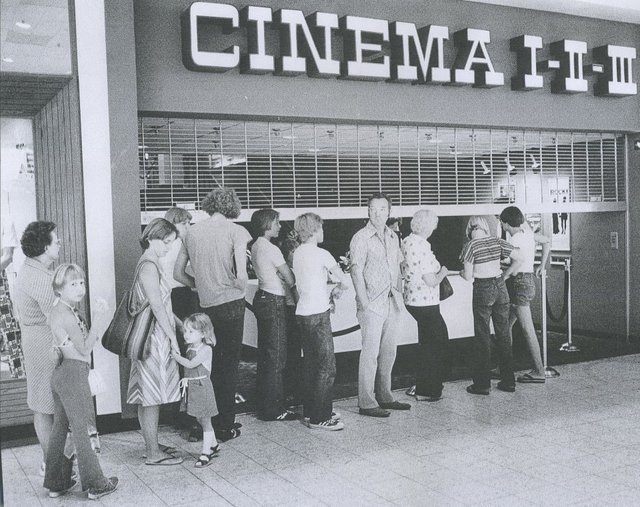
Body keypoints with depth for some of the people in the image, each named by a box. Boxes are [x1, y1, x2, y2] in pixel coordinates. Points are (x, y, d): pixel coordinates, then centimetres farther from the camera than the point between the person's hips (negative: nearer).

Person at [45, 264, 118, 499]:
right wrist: (99, 323, -20)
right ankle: (95, 485, 8)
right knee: (81, 430, -2)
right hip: (74, 373, -10)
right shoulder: (67, 314, -18)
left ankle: (56, 483, 22)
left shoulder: (59, 311, 12)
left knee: (60, 428, 14)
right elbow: (84, 348, -18)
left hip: (61, 373, 10)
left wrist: (96, 323, 8)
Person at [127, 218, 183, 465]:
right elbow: (157, 307, -20)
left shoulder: (149, 264, 14)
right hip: (155, 338, -10)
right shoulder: (149, 266, -17)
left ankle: (152, 447, 24)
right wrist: (173, 337, -17)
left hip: (152, 338, 10)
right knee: (152, 397, -3)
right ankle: (153, 454, 5)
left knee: (147, 397, 14)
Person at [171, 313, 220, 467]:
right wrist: (185, 378, -3)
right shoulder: (190, 348, 8)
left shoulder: (206, 349, -17)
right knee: (202, 421, 18)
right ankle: (214, 446, 33)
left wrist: (176, 356, -18)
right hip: (191, 387, 8)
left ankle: (206, 454, 6)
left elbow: (190, 364, -25)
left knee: (205, 421, 1)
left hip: (202, 388, -8)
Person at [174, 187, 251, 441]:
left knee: (211, 363, 18)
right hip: (231, 304, -4)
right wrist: (240, 287, 2)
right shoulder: (235, 231, -8)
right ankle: (225, 425, 12)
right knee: (229, 364, 6)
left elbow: (178, 273, 11)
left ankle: (206, 422, 26)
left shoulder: (192, 232, 6)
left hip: (205, 306, 4)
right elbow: (241, 275, -18)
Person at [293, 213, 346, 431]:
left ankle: (310, 413, 23)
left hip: (302, 312, 8)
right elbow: (341, 278, 1)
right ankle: (320, 418, 2)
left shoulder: (297, 253, 8)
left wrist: (330, 283, 19)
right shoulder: (321, 254, -13)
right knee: (326, 367, -1)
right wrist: (340, 284, 22)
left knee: (311, 364, 16)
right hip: (318, 315, -8)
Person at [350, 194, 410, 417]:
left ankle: (385, 396, 23)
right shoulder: (361, 238, -7)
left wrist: (399, 294, 12)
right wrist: (364, 303, -16)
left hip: (393, 303, 7)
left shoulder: (393, 237, 14)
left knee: (389, 351, 12)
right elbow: (356, 271, -11)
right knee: (371, 352, -6)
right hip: (372, 304, -7)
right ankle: (366, 403, 1)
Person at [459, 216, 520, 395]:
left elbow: (468, 276, -10)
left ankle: (482, 384, 6)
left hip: (483, 290, -4)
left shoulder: (470, 246, -9)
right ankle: (508, 382, 17)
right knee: (503, 334, 11)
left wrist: (461, 272, 11)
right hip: (500, 286, 5)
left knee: (482, 336, 3)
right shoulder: (496, 241, 4)